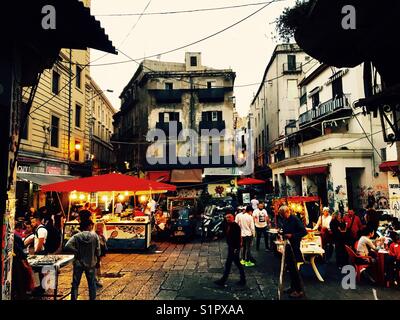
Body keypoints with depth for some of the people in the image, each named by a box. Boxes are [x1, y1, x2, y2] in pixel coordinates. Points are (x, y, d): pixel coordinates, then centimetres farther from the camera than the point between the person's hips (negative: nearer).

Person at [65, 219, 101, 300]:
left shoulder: (76, 236, -8)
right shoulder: (95, 236, -10)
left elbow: (67, 246, -23)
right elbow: (98, 251, -8)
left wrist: (77, 252, -12)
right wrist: (95, 257, 10)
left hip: (78, 264, 0)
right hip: (91, 263, 0)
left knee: (75, 284, 13)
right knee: (92, 284, 14)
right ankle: (93, 298, 20)